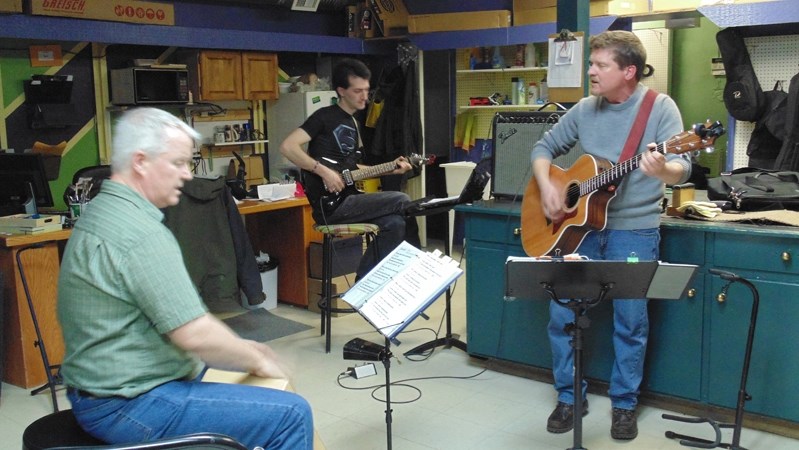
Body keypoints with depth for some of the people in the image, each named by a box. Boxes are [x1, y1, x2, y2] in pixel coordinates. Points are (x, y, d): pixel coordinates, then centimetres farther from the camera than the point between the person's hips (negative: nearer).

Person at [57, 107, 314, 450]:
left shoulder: (105, 212, 9)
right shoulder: (140, 233, -24)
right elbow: (195, 334, -26)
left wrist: (242, 348, 11)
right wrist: (257, 361, -8)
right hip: (127, 407, -11)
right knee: (292, 414, -12)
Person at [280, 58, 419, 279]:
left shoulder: (354, 123, 20)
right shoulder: (325, 116, -7)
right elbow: (288, 146, -17)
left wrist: (389, 170, 13)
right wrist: (323, 171, -22)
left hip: (347, 199, 8)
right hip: (330, 205, -8)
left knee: (394, 222, -13)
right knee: (402, 202, -15)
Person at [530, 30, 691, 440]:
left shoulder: (660, 107, -7)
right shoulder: (584, 110, 6)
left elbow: (682, 169, -16)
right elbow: (544, 148, 13)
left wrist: (662, 171, -39)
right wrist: (546, 186, -5)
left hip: (634, 229, -4)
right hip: (579, 222, 4)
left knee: (630, 320, 0)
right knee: (562, 310, 1)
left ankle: (624, 404, 20)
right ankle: (570, 397, 19)